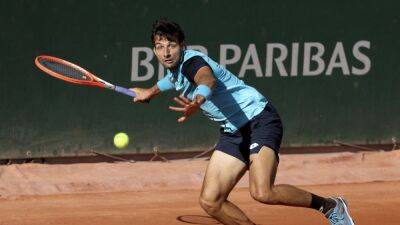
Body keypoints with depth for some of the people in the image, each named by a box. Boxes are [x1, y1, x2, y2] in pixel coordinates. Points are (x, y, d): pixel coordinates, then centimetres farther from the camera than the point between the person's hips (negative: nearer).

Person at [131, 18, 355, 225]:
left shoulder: (192, 61, -18)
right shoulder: (175, 69, 10)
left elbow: (207, 80, -45)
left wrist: (198, 101, -66)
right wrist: (150, 92, 55)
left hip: (259, 117, -9)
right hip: (233, 131, 9)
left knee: (262, 192, -30)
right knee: (210, 201, -4)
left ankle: (330, 205, -9)